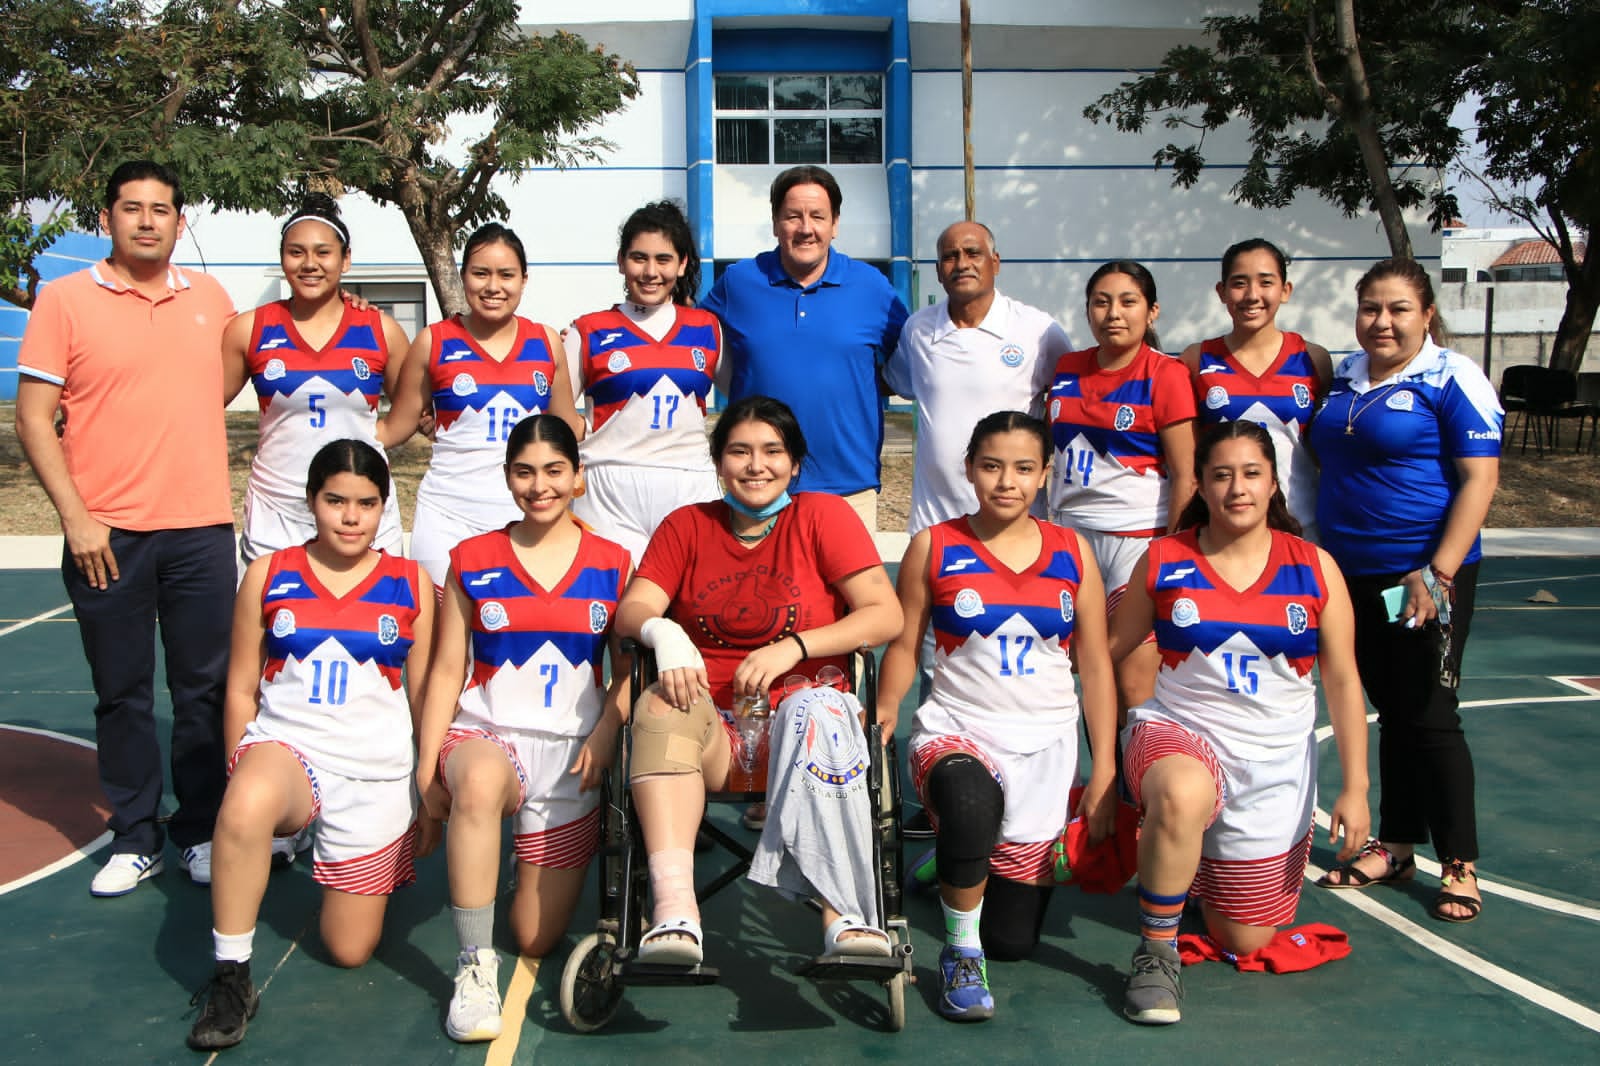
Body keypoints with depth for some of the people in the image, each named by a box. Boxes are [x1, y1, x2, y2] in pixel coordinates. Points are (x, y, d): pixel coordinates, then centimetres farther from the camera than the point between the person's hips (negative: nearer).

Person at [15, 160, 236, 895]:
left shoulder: (211, 299, 8)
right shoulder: (64, 300, -1)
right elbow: (32, 418, -3)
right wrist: (75, 516, -10)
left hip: (202, 530, 2)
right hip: (106, 536, -2)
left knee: (205, 689, 7)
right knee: (122, 694, 7)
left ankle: (201, 833, 21)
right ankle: (134, 840, 20)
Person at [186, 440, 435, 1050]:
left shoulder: (410, 584, 3)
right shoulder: (268, 576, 3)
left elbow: (426, 697, 7)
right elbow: (242, 690, 8)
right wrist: (242, 773, 4)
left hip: (377, 772, 1)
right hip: (285, 746, -1)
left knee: (350, 950, 4)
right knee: (246, 808, -40)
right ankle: (230, 978, -20)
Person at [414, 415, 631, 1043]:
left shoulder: (611, 565, 5)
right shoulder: (472, 561, 4)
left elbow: (627, 667, 6)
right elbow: (447, 670, 4)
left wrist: (605, 734, -13)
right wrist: (427, 766, -5)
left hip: (570, 753, 1)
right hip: (487, 734, -1)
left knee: (537, 939, 1)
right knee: (479, 784, -41)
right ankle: (474, 964, -26)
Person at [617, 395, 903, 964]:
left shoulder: (824, 515, 6)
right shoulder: (686, 526, 14)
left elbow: (887, 615, -3)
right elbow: (632, 609, 2)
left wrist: (792, 647, -15)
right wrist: (663, 633, -22)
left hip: (798, 708, -1)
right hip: (710, 720, 2)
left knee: (817, 711, -36)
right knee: (662, 705, -31)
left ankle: (845, 916, -41)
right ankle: (674, 910, -43)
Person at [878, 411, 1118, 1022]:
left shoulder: (1072, 553, 5)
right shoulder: (933, 548, 0)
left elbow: (1096, 665, 7)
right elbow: (903, 647, 3)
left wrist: (1105, 770, 3)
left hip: (1045, 747, 3)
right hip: (956, 730, -2)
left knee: (1014, 938, 3)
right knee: (970, 797, -41)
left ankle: (968, 861, 39)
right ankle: (961, 955, -15)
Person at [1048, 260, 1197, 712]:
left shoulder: (1164, 375, -5)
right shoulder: (1068, 368, 10)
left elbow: (1185, 476, -8)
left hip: (1138, 536, -5)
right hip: (1071, 535, 5)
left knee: (1133, 689, -6)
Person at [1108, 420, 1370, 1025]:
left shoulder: (1314, 568, -2)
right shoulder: (1164, 560, -3)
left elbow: (1342, 681, 1)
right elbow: (1112, 647, 7)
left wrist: (1355, 787, -3)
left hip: (1275, 765, 2)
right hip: (1177, 733, -2)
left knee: (1245, 942, 8)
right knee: (1185, 795, -42)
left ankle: (1191, 859, 41)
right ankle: (1156, 952, -19)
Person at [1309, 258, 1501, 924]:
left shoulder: (1452, 380, -8)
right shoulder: (1342, 379, 10)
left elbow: (1479, 478, -13)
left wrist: (1439, 573, -20)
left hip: (1424, 576, -6)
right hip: (1351, 575, 6)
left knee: (1429, 718, -1)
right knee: (1390, 714, 14)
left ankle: (1460, 865, 13)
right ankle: (1394, 848, 25)